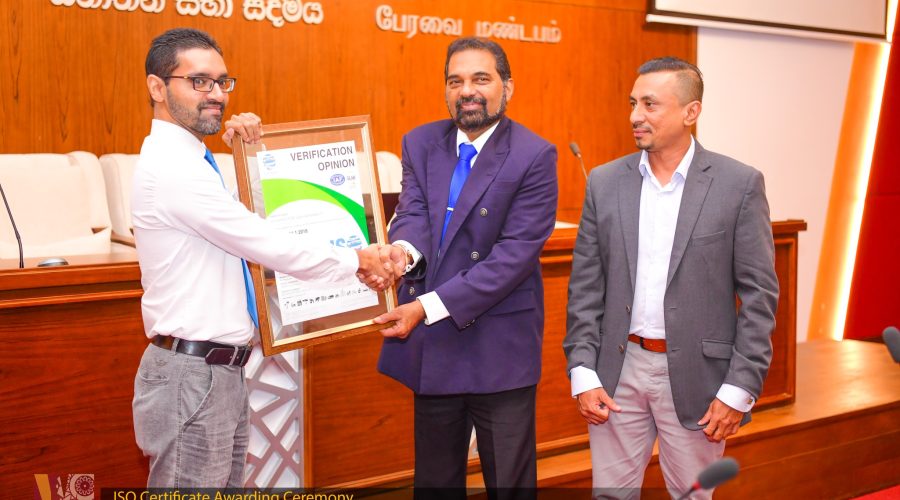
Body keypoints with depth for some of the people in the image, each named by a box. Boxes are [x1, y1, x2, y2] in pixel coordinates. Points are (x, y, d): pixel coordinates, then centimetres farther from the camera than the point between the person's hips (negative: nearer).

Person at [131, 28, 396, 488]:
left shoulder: (188, 161, 13)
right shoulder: (170, 166, -18)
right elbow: (266, 244, -18)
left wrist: (244, 142, 9)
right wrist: (356, 261, -6)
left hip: (221, 372, 10)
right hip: (192, 376, -10)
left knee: (226, 484, 16)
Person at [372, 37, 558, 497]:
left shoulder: (534, 156, -11)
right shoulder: (420, 143, 5)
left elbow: (517, 252, -17)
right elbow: (413, 212, -7)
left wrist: (429, 306, -22)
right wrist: (403, 249, -33)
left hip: (499, 350, -4)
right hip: (431, 345, 4)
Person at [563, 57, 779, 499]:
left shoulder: (739, 184, -5)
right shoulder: (605, 182, 4)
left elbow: (759, 293, -5)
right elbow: (585, 286, 4)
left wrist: (740, 389, -9)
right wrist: (582, 373, -3)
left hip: (696, 375, -2)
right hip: (618, 371, 2)